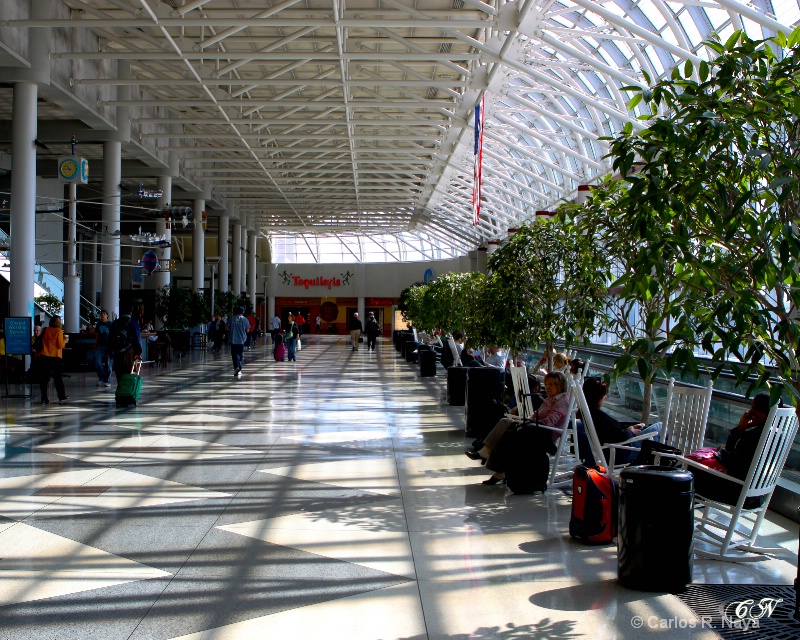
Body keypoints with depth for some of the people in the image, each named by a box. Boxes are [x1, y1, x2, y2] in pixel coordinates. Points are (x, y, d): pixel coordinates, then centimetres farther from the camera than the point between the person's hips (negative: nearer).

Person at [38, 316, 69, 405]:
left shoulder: (46, 330, 4)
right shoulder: (59, 331, -7)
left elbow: (42, 342, 16)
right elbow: (60, 345, -11)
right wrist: (65, 340, 8)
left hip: (44, 356, 3)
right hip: (55, 357, -3)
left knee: (44, 378, 5)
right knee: (57, 377, 9)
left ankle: (44, 398, 2)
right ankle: (62, 397, 14)